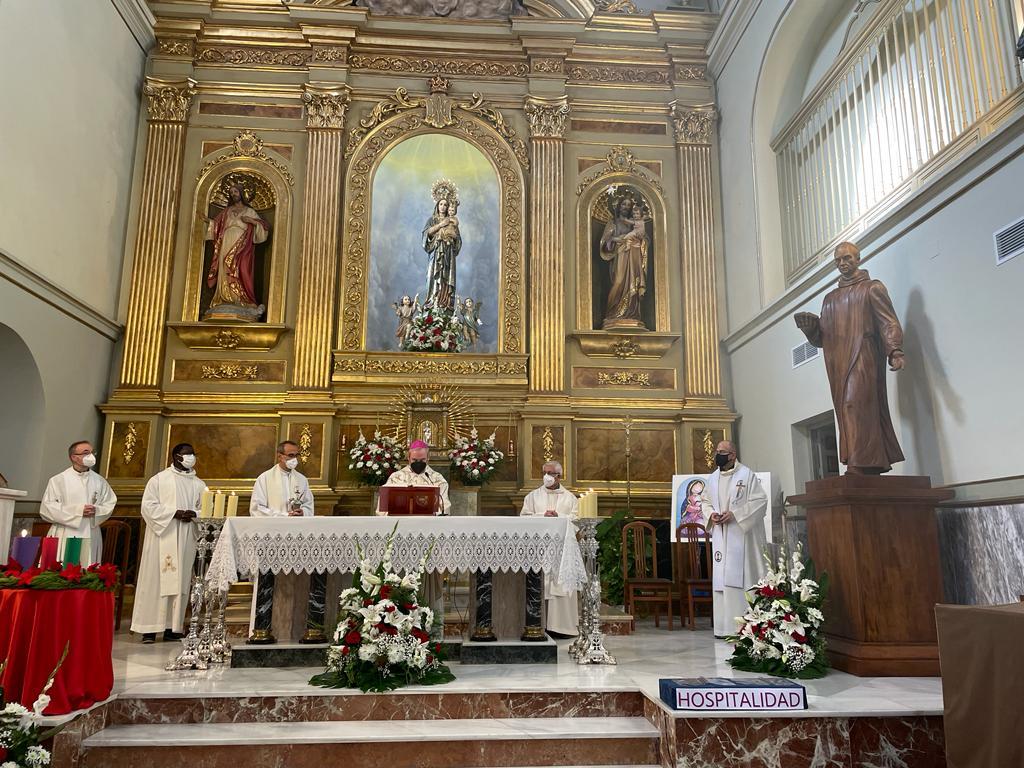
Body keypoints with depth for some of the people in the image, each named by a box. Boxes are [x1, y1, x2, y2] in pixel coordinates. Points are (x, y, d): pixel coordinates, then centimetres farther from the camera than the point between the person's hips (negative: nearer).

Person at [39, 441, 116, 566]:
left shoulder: (99, 481, 9)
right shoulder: (59, 480, 1)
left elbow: (110, 504, 11)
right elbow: (47, 507, -5)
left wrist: (96, 510, -10)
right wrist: (77, 510, -13)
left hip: (90, 537, 3)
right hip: (64, 536, -2)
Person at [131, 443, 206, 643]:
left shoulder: (199, 485, 15)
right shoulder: (159, 480, 4)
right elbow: (148, 506, -5)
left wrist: (194, 514, -11)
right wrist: (174, 513, -15)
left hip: (186, 539, 3)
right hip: (162, 536, -3)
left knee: (180, 580, 2)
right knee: (156, 580, -4)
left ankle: (172, 627, 7)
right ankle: (149, 628, 0)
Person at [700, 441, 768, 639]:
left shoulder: (746, 475, -5)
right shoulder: (713, 478, 13)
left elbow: (760, 501, -9)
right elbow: (705, 501, 21)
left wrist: (734, 514, -16)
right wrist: (711, 515, 0)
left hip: (741, 535, -6)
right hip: (720, 536, 6)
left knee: (739, 578, -8)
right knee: (721, 578, 4)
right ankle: (724, 626, 10)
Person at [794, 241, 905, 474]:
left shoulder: (872, 288, 9)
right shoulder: (830, 298, 25)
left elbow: (890, 323, -3)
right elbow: (820, 338, 20)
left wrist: (895, 352, -19)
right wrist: (809, 324, -1)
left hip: (863, 357, -6)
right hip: (838, 364, 6)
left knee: (855, 405, -20)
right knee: (846, 410, 0)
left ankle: (860, 465, -25)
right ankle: (877, 464, 3)